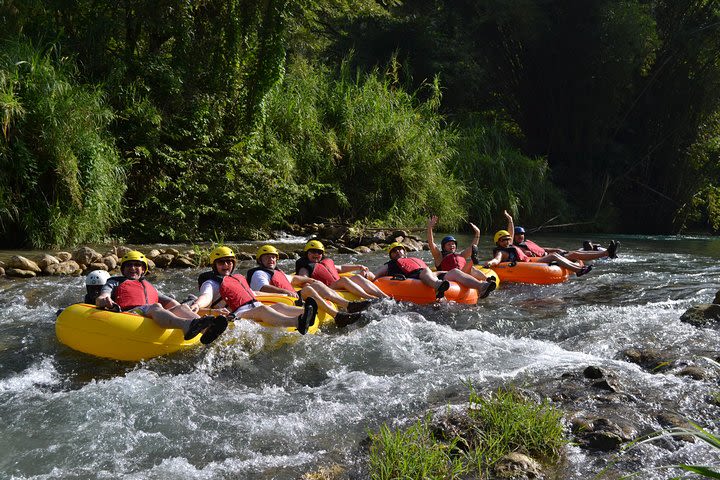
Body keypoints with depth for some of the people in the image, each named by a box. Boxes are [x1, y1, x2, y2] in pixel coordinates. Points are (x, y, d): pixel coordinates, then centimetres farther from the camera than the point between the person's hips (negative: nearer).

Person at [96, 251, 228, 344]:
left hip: (155, 318, 4)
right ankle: (186, 325, -71)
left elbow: (171, 303, 30)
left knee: (182, 307, -24)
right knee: (155, 307, -35)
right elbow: (99, 300, 10)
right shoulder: (115, 283, 29)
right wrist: (104, 301, -17)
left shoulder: (150, 287, 40)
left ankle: (205, 329, -60)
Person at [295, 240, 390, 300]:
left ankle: (384, 296, -30)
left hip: (342, 287, 7)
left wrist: (358, 267, 39)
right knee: (344, 280, -30)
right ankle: (369, 298, -47)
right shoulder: (305, 268, 9)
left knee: (358, 277, -14)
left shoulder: (327, 262, 32)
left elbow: (340, 268, 43)